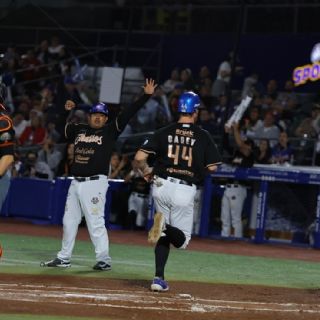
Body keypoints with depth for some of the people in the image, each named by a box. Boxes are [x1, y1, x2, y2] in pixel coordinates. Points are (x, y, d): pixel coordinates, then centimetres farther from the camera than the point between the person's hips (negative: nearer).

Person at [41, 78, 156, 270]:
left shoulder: (110, 131, 0)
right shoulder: (78, 130, 15)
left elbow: (128, 114, -7)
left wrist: (146, 96, -14)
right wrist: (65, 110, 11)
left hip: (95, 182, -6)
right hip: (76, 182, 6)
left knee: (95, 222, -9)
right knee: (69, 220, 12)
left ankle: (104, 260, -5)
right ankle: (64, 258, 21)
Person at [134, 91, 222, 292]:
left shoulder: (164, 132, 2)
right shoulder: (203, 136, -2)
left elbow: (140, 157, -3)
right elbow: (212, 167, 0)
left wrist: (146, 172, 17)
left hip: (161, 186, 3)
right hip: (185, 190, -3)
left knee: (164, 236, 18)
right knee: (182, 239, 7)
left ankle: (159, 278, 6)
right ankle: (165, 228, -27)